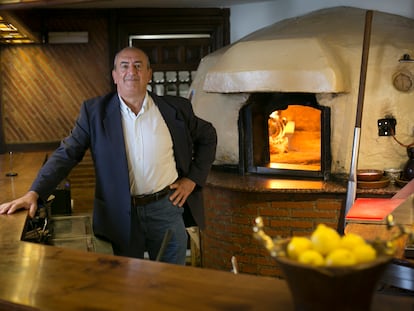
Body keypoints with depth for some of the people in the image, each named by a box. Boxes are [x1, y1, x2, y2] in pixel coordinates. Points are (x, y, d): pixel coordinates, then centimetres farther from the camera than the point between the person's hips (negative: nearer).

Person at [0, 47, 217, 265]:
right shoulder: (94, 111, -3)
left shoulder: (175, 108, 0)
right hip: (122, 215, -1)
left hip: (167, 207, 1)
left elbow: (208, 136, 14)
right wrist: (34, 193, -17)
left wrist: (193, 179, 4)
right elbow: (67, 153, -6)